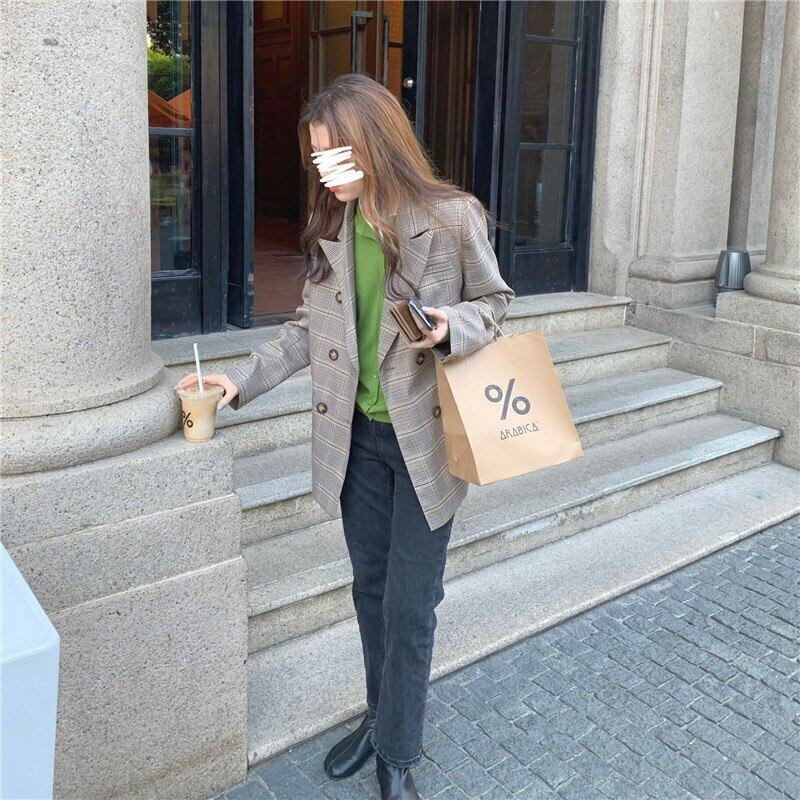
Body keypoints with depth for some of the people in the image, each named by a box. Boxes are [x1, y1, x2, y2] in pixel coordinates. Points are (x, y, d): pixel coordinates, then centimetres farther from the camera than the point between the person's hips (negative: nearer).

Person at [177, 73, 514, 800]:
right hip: (357, 438, 5)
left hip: (425, 438, -4)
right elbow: (310, 329, 8)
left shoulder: (452, 218, -13)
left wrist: (452, 328, -22)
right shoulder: (329, 228, 1)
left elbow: (493, 304, -1)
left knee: (409, 605, 4)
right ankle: (382, 717, 40)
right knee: (371, 589, 18)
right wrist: (242, 381, 0)